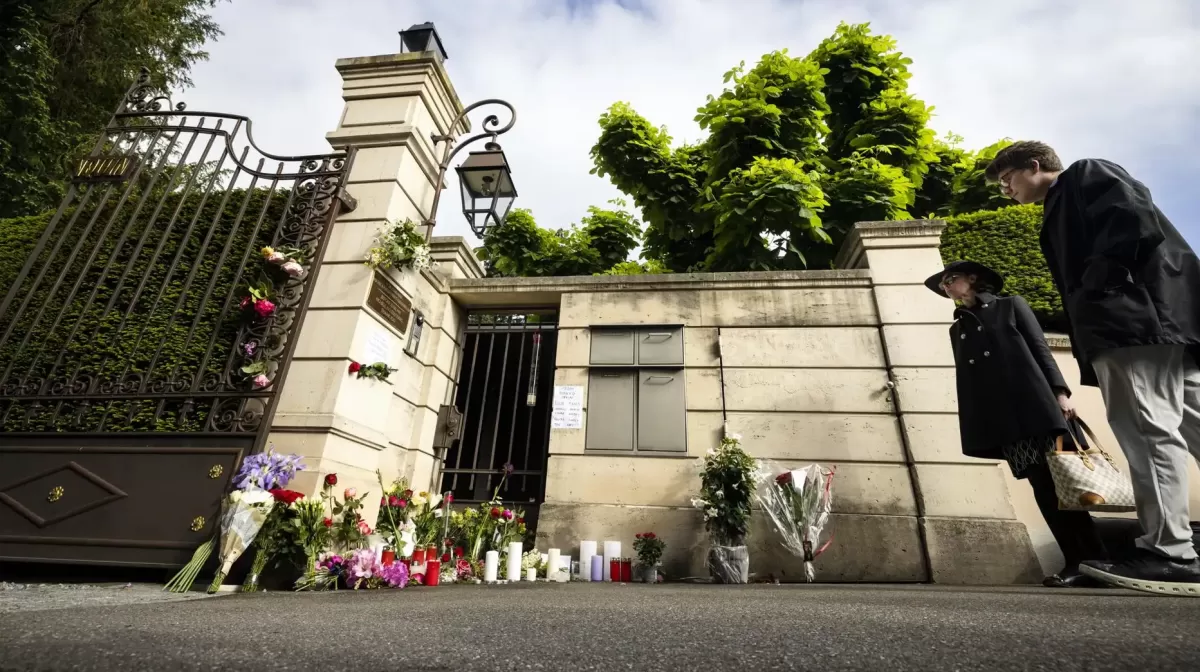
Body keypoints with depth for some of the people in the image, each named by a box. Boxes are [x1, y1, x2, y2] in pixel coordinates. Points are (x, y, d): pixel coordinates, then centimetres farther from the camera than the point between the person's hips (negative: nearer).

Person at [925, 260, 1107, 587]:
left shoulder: (1011, 305, 13)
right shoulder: (958, 329, 21)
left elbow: (1041, 349, 5)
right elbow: (965, 378, 17)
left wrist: (1059, 392, -8)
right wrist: (970, 428, 11)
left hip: (1033, 405, -3)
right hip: (1000, 418, 3)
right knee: (1042, 486, -1)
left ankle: (1096, 559, 3)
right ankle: (1077, 562, 1)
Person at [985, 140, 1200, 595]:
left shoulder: (1087, 174, 7)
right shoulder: (1063, 209, 31)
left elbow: (1135, 217, -12)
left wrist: (1101, 278, -13)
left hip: (1135, 315, -10)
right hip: (1126, 321, 10)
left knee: (1144, 426, -14)